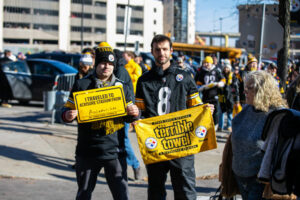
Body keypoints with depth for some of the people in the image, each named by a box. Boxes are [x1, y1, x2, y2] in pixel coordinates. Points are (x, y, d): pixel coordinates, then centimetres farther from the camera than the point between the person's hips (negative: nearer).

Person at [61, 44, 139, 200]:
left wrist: (134, 113, -7)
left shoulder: (121, 87, 10)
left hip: (114, 150, 1)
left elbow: (129, 117, 15)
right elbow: (67, 110, 6)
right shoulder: (82, 85, 3)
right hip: (87, 150, 0)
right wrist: (67, 116, -18)